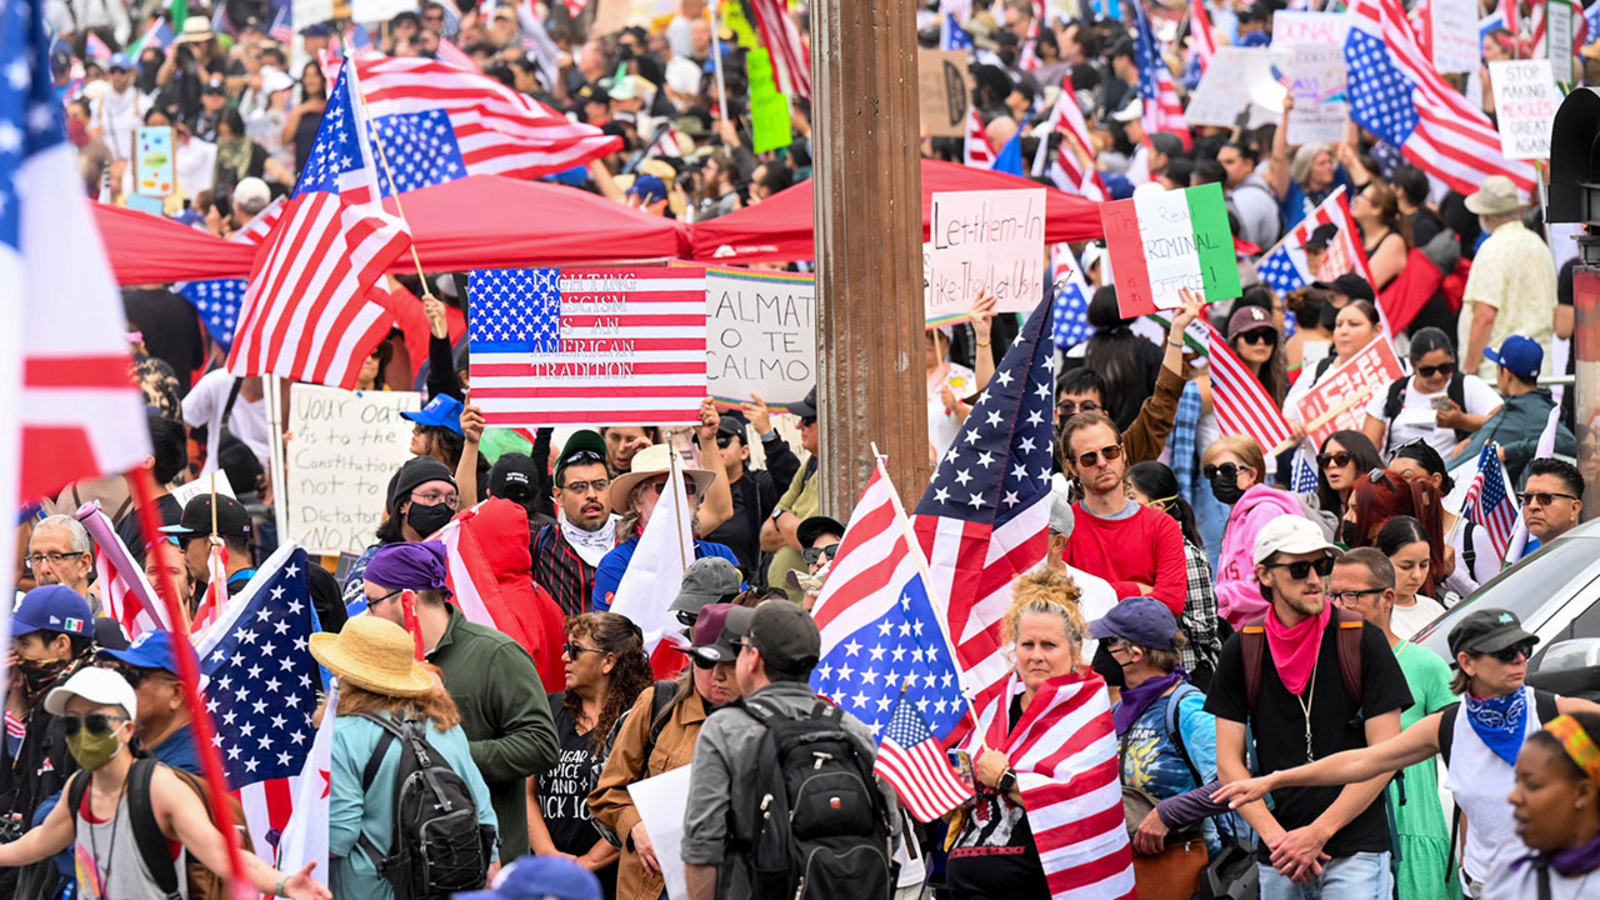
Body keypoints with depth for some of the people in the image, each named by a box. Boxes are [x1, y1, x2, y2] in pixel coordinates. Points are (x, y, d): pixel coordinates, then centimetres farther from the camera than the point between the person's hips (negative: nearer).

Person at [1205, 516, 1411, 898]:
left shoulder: (1363, 641, -1)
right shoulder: (1242, 651, 6)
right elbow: (1229, 762, 5)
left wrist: (1318, 833, -9)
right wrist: (1276, 837, -7)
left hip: (1356, 851, -3)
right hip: (1275, 854, 3)